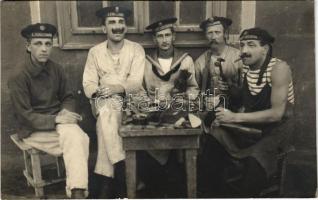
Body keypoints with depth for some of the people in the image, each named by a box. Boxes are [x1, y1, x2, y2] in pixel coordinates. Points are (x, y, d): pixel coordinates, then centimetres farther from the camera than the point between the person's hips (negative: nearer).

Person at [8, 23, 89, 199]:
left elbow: (68, 97, 13)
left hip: (58, 121, 4)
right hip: (34, 130, -4)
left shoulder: (56, 70, 4)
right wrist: (56, 120, -23)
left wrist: (66, 112, -10)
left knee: (75, 137, -28)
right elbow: (25, 116, -12)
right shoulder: (18, 78, -10)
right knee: (79, 140, -26)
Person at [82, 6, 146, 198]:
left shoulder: (136, 49, 0)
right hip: (104, 102, 1)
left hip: (128, 99, -1)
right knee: (107, 113, -33)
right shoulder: (95, 51, 6)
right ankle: (120, 165, -26)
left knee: (106, 118, -30)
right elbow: (88, 83, -1)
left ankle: (106, 179, -21)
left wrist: (117, 88, -30)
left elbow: (136, 82, -11)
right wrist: (97, 91, -23)